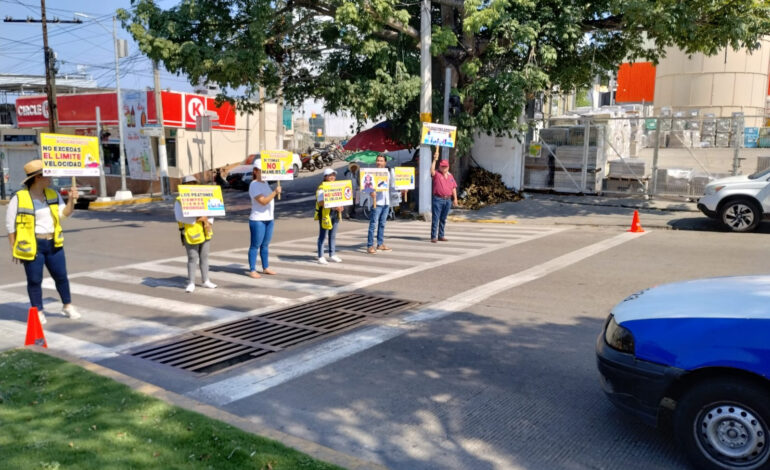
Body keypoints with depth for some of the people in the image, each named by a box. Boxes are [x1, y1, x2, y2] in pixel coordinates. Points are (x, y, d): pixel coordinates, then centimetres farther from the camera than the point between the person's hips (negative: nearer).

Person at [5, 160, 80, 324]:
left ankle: (68, 306, 25)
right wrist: (14, 248, -5)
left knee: (61, 276, 10)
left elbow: (65, 213, 2)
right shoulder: (19, 198, -10)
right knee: (34, 280, 4)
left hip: (53, 243, 5)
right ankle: (38, 311, 18)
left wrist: (71, 200, -14)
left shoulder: (52, 195, 6)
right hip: (32, 245, -5)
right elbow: (10, 224, -4)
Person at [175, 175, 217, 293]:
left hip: (204, 233, 5)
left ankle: (206, 281, 20)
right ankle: (191, 283, 4)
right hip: (191, 234, -5)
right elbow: (179, 216, -17)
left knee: (204, 257, 11)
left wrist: (208, 220, -5)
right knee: (192, 258, -4)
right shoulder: (180, 201, -3)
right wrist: (196, 219, -23)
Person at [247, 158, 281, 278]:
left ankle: (266, 268, 23)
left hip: (269, 219, 8)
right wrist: (275, 192, -25)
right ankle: (252, 270, 2)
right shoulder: (254, 185, -13)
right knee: (255, 245, -3)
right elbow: (263, 201, -22)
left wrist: (276, 192, 7)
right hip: (258, 220, -8)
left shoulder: (265, 183, 13)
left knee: (265, 245, 15)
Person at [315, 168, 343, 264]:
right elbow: (320, 202, -20)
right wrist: (333, 206, -29)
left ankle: (332, 254, 26)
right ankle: (320, 257, 6)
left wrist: (340, 207, 0)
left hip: (335, 214, 7)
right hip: (325, 214, -7)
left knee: (333, 235, 15)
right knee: (322, 236, 0)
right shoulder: (321, 188, -11)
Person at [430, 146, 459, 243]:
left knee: (443, 219, 12)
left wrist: (455, 199, 12)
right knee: (435, 218, -6)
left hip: (448, 200, 5)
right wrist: (435, 160, -26)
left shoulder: (450, 176, 15)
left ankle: (441, 236, 19)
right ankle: (433, 237, -5)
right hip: (438, 199, -5)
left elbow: (454, 188, 17)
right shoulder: (437, 174, 0)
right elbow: (432, 170, -22)